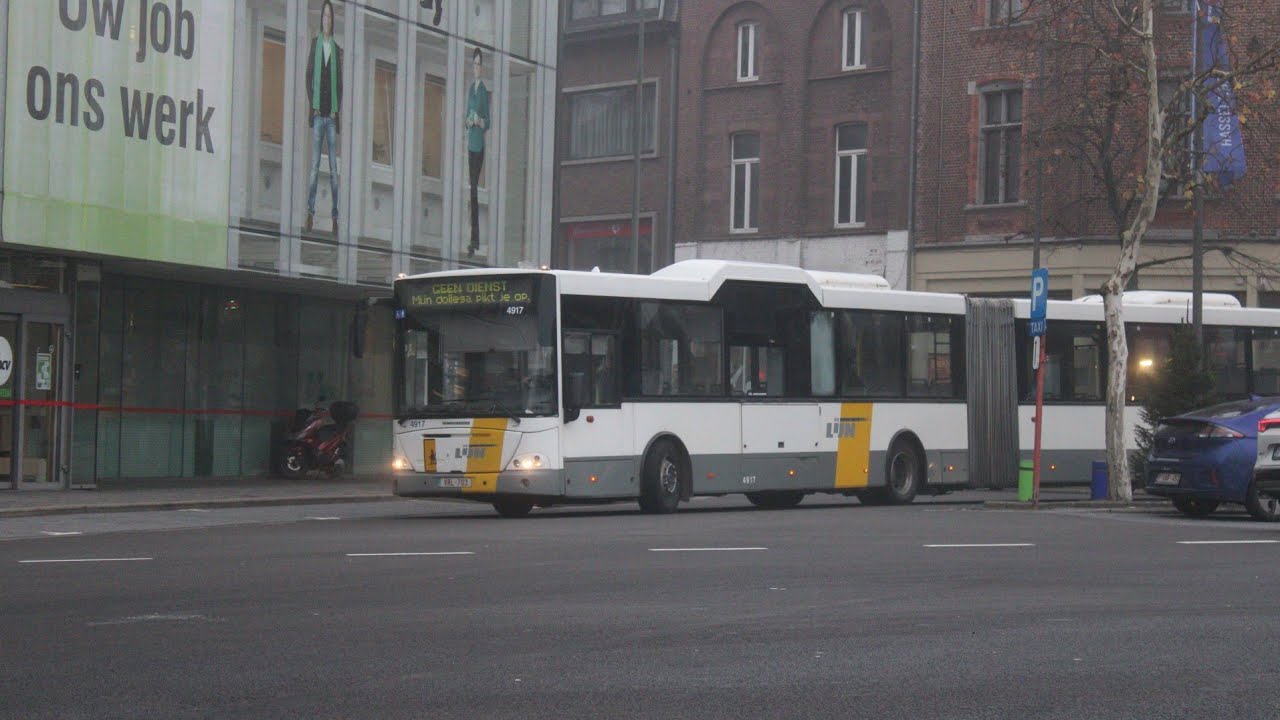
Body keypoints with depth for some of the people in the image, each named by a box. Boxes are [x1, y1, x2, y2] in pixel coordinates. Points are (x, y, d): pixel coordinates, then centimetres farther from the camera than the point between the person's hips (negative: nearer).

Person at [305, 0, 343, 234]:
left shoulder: (337, 50, 8)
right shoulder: (314, 45, 5)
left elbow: (340, 83, 9)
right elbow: (308, 77, 4)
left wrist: (336, 110, -1)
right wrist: (313, 106, -5)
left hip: (332, 115, 1)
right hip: (317, 114, -1)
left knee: (334, 168, 2)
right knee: (315, 165, -3)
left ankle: (335, 215, 4)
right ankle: (311, 211, 0)